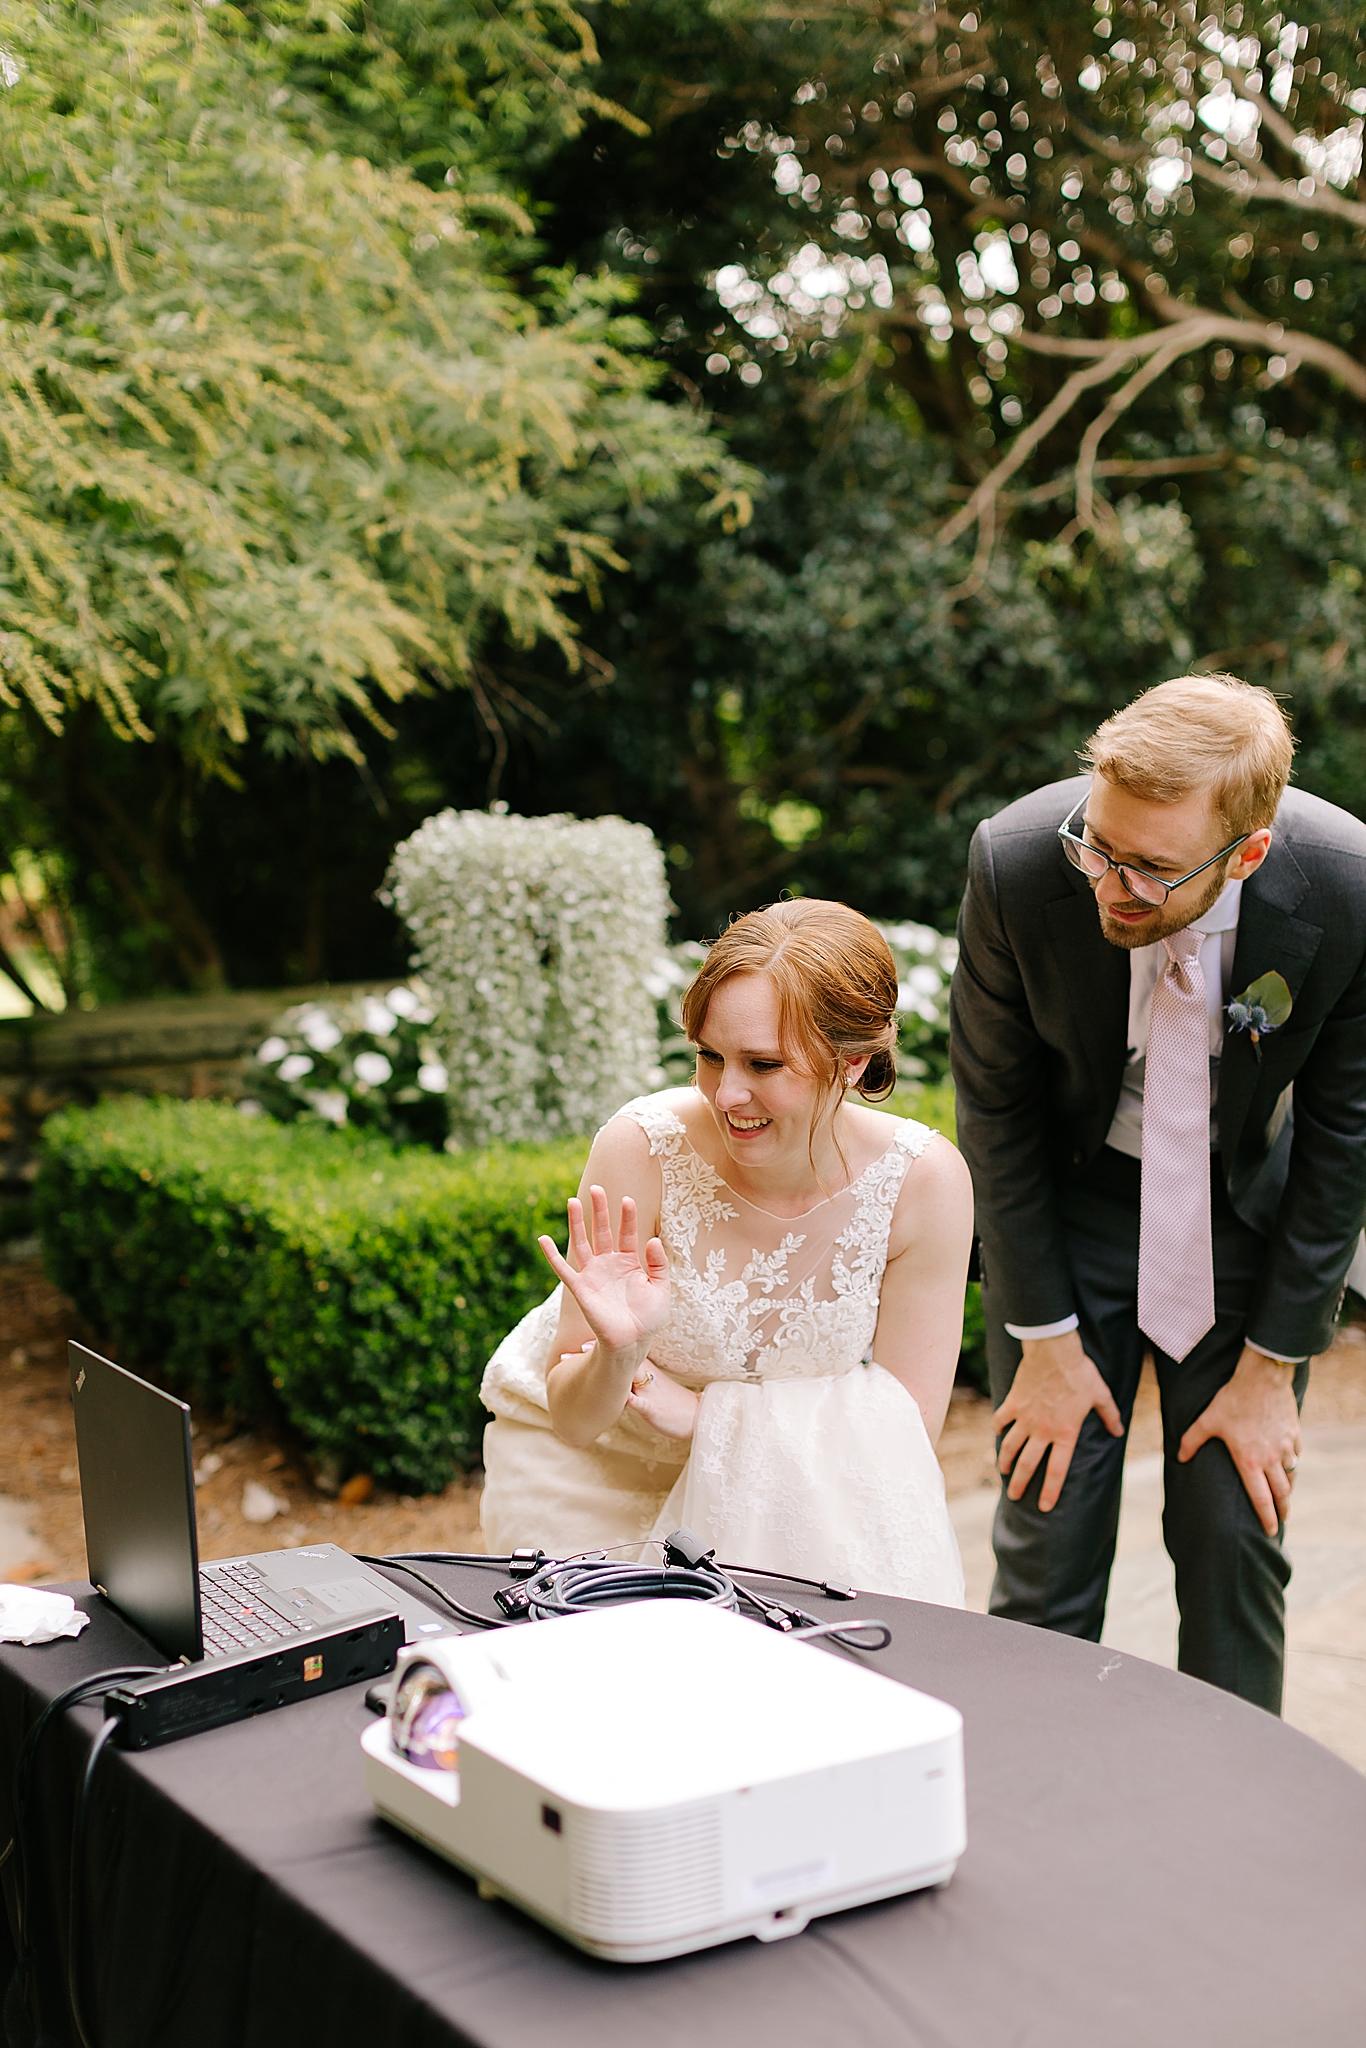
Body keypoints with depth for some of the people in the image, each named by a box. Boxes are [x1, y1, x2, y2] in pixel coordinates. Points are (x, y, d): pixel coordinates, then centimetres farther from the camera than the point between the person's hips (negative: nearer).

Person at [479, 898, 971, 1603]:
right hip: (597, 1465, -1)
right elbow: (573, 1418, -19)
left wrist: (706, 1413, -20)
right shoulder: (644, 1147, -27)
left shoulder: (924, 1182, -23)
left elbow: (908, 1429, -14)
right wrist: (620, 1351, -41)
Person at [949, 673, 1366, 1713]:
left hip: (1249, 1202, 1)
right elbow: (996, 1107, -12)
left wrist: (1271, 1364, -8)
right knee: (1048, 1538, -1)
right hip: (1067, 1190, 0)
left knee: (1236, 1539, 1)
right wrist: (1046, 1339, -9)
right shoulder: (1017, 861, -27)